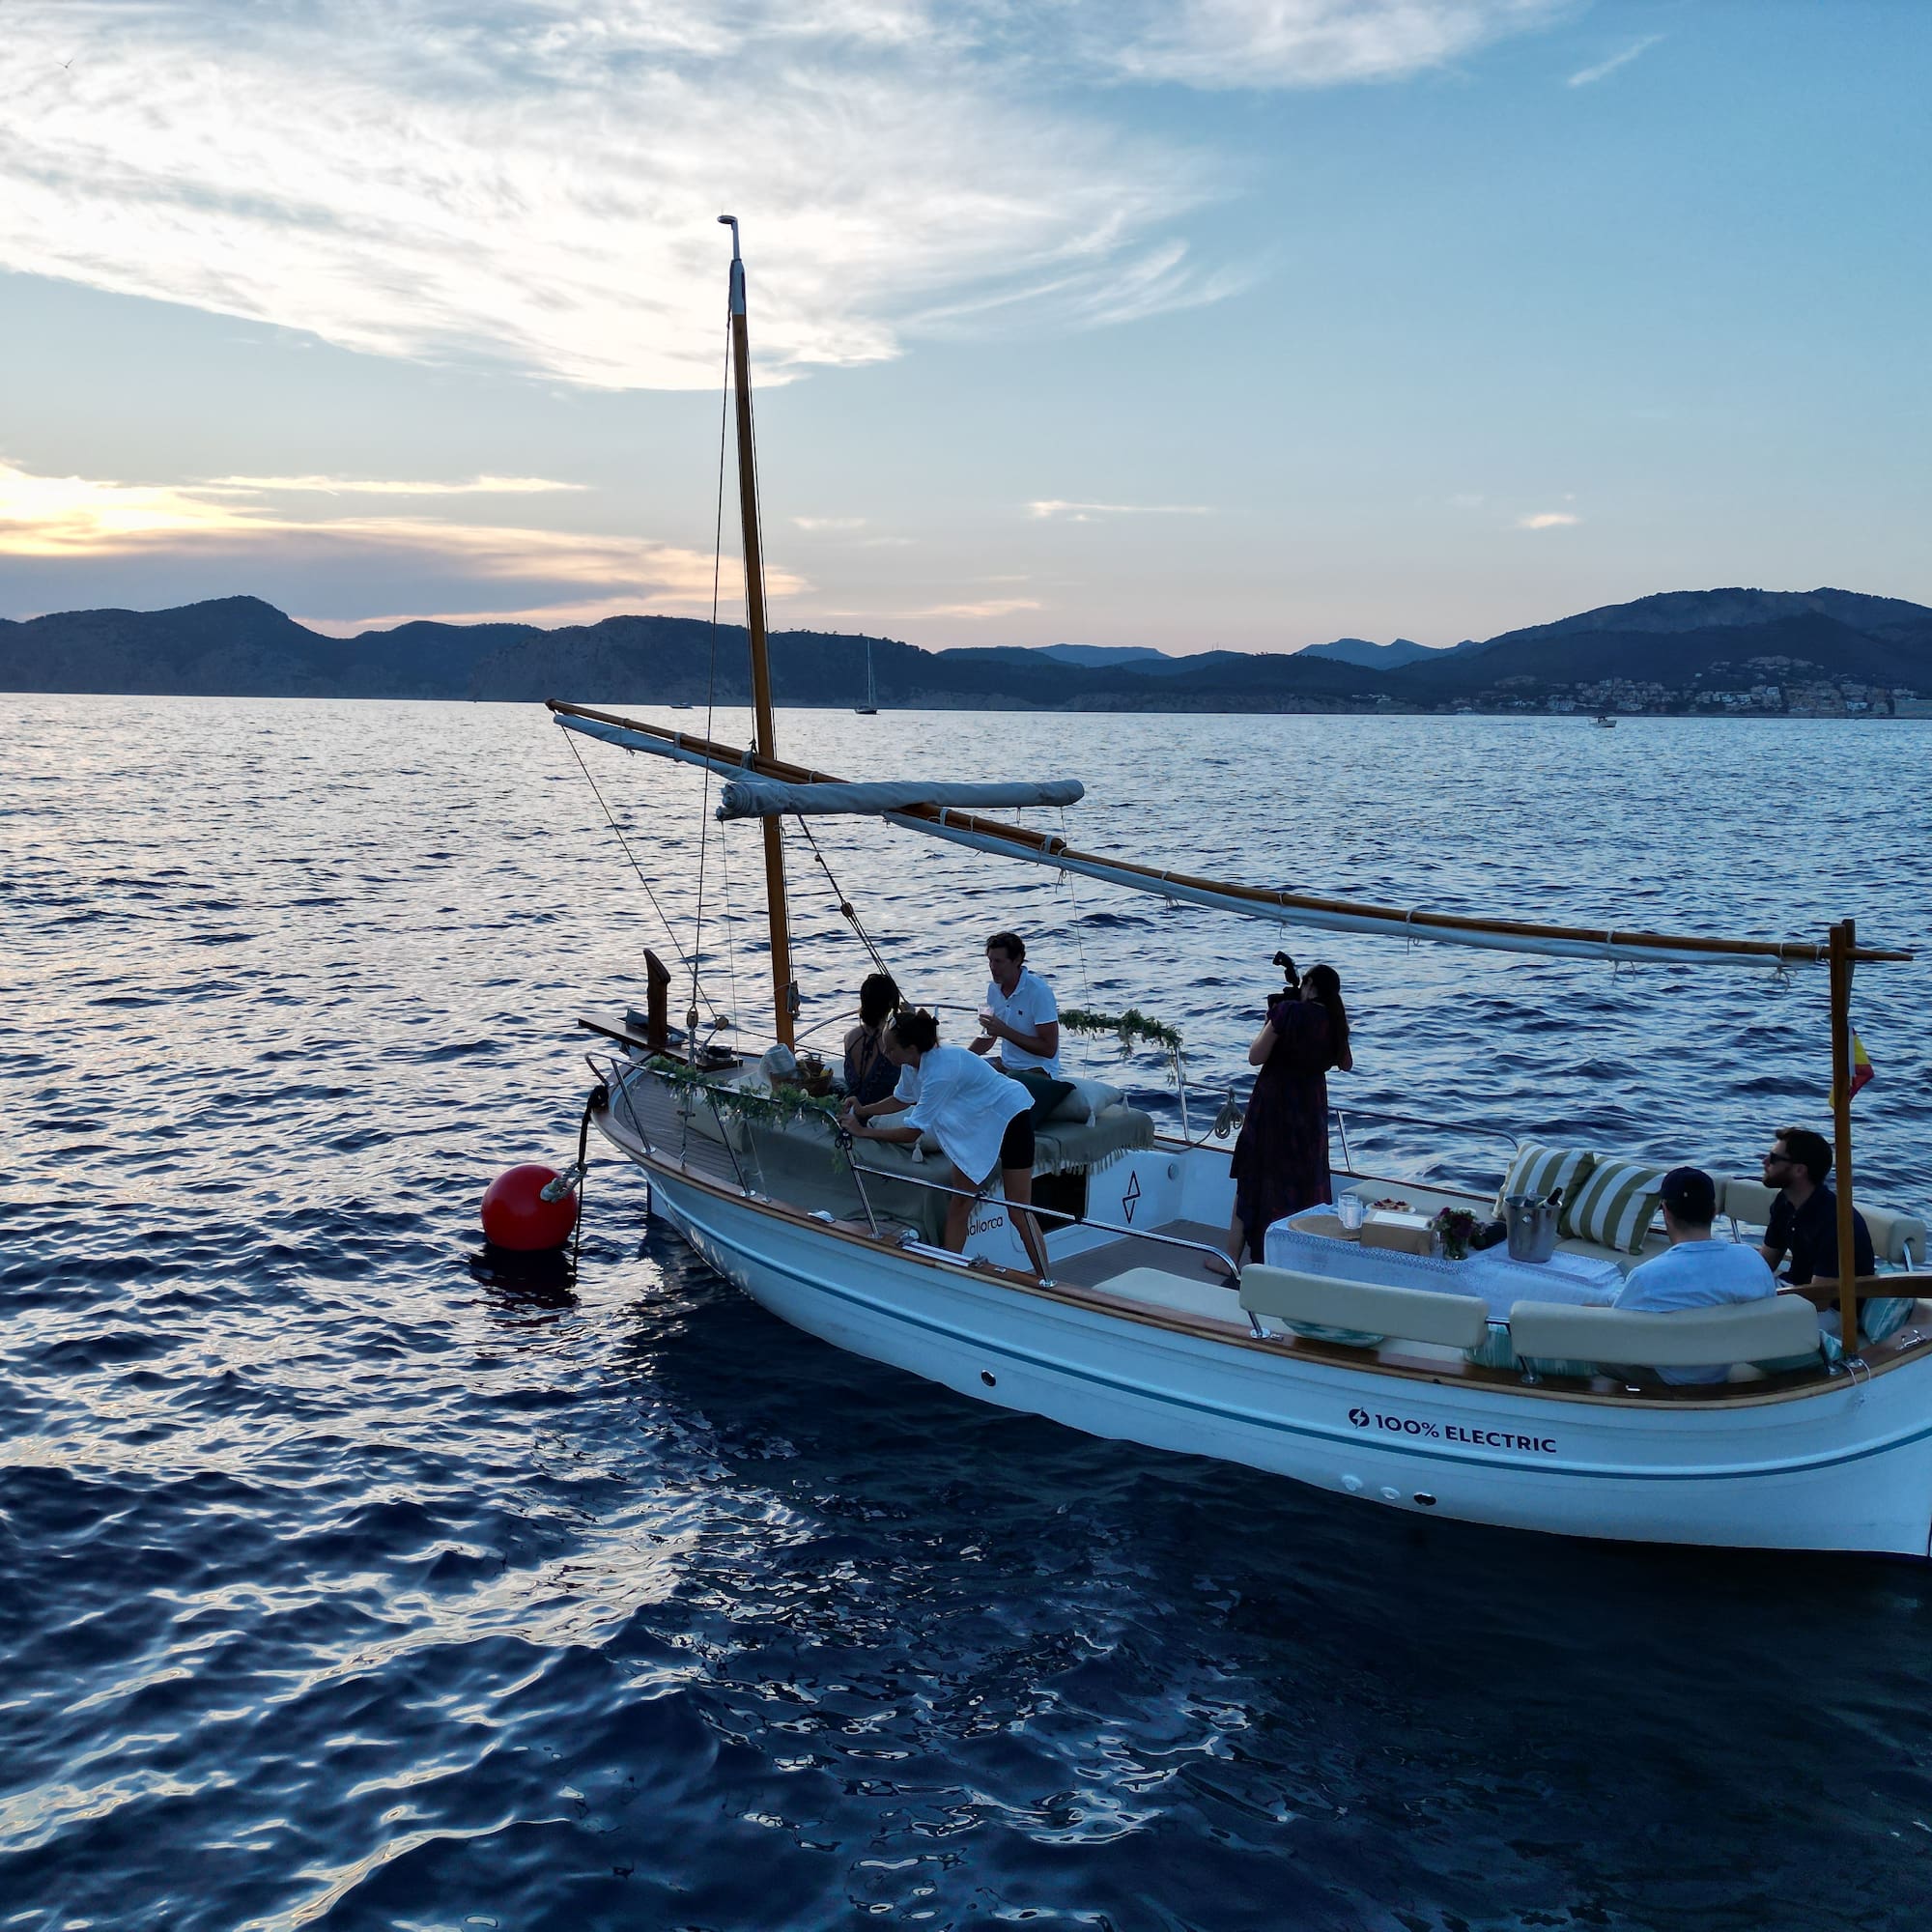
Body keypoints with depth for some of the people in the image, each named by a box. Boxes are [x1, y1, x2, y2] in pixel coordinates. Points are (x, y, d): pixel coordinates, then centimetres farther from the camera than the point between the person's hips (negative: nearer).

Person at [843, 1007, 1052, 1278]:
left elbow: (912, 1131, -31)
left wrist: (864, 1132, -24)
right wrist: (863, 1110, -2)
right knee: (957, 1207, 8)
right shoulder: (913, 1064, -9)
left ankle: (1045, 1283, 3)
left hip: (1009, 1117, -9)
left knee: (1019, 1212, -5)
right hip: (977, 1125, 9)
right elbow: (901, 1100, 12)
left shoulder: (940, 1071, -35)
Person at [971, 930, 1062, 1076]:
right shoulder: (994, 988, 6)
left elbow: (1049, 1049, -19)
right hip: (1005, 1065, 7)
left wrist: (1005, 1031, -22)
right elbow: (988, 1037, 20)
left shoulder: (1039, 992, -17)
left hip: (1038, 1070, -7)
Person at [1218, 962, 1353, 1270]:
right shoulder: (1335, 1021, 1)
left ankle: (1232, 1259, 9)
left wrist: (1271, 1020, -1)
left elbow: (1255, 1057, -13)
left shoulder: (1288, 1011, -15)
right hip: (1311, 1107, 4)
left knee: (1253, 1180, 5)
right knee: (1305, 1183, 15)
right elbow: (1346, 1064, 17)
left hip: (1273, 1102, -4)